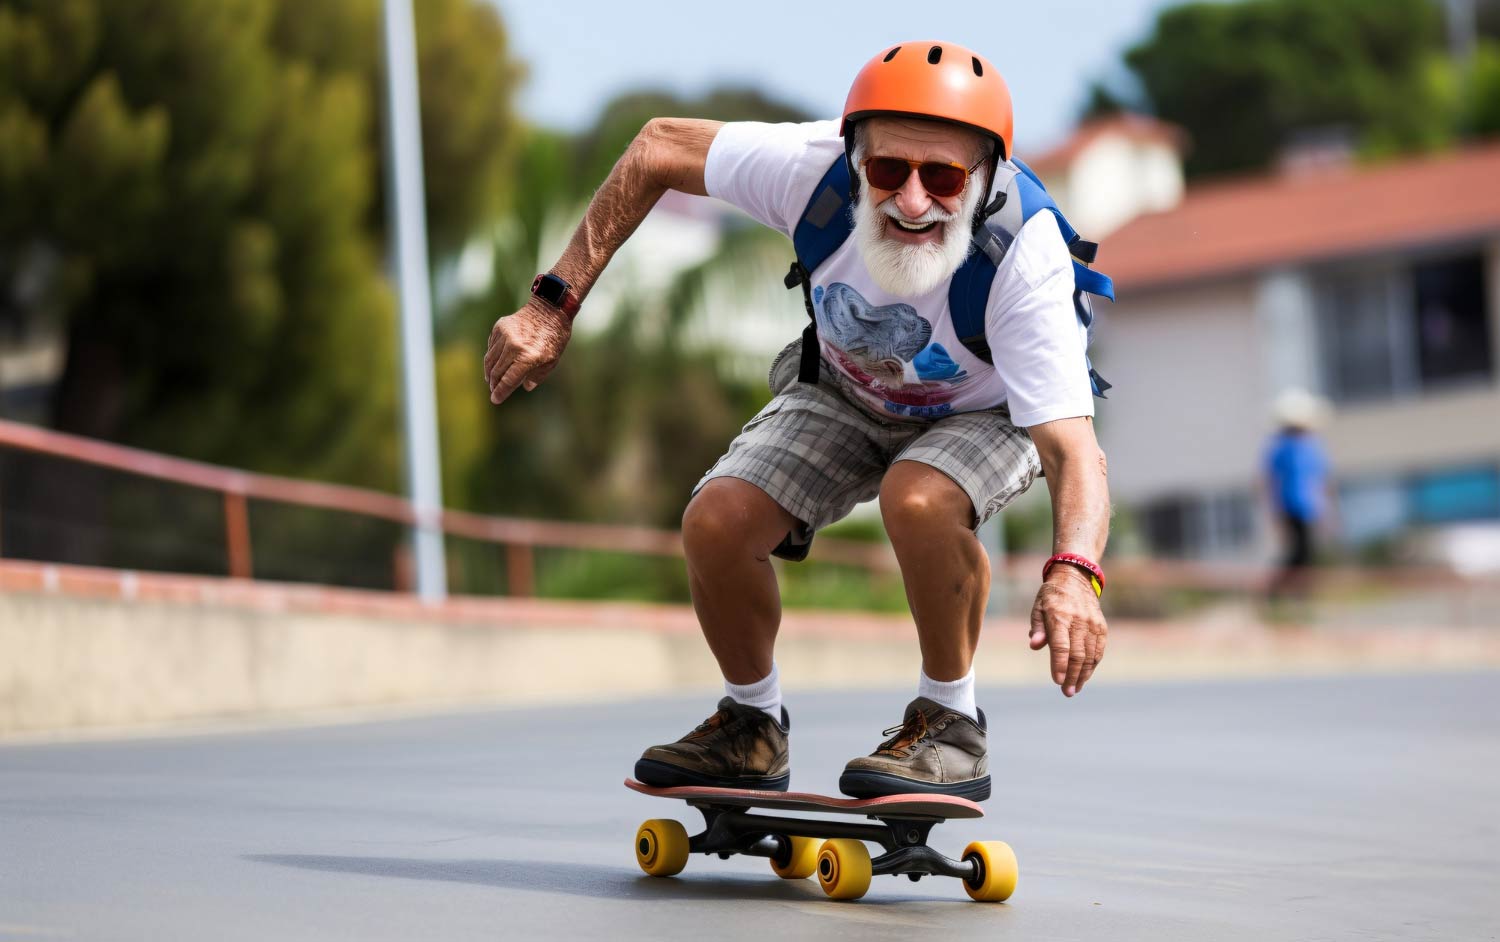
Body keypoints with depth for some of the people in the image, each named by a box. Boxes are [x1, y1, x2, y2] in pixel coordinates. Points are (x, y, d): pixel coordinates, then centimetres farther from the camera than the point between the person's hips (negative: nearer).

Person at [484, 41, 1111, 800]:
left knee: (918, 499, -36)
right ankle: (752, 725, 10)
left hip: (987, 414, -3)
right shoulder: (814, 167, -33)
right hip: (849, 395, 3)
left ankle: (950, 723, -12)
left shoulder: (1025, 258, -39)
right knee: (717, 522, -17)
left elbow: (1072, 448, -44)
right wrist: (553, 307, -19)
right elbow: (658, 147, -16)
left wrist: (1073, 573, -65)